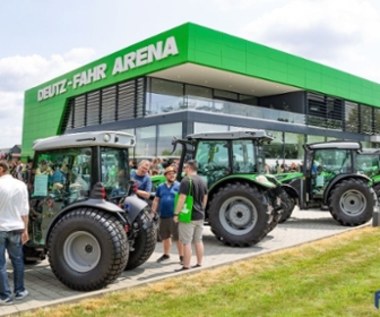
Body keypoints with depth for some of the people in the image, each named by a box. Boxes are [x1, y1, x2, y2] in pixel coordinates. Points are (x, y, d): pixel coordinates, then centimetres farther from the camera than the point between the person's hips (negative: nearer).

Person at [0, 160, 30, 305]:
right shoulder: (21, 185, 2)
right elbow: (25, 210, 3)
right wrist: (25, 229, 10)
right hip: (16, 228, 4)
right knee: (17, 260, 15)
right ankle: (19, 291, 23)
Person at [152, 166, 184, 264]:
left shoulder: (179, 186, -2)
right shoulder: (160, 187, 11)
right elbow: (156, 200, 14)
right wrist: (153, 212, 9)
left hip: (174, 216, -5)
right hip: (163, 216, 5)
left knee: (178, 237, -3)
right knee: (165, 236, 16)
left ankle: (182, 256, 7)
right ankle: (166, 254, 31)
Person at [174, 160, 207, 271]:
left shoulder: (186, 180, -15)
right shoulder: (202, 181, 11)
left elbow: (182, 198, -20)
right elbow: (205, 198, 17)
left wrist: (176, 213, -14)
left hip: (188, 216, -8)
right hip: (200, 216, 8)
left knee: (186, 242, -2)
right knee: (198, 240, 15)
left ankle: (186, 266, 1)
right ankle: (199, 264, 22)